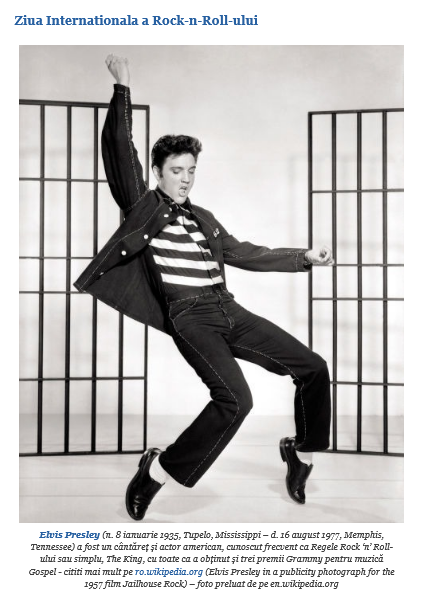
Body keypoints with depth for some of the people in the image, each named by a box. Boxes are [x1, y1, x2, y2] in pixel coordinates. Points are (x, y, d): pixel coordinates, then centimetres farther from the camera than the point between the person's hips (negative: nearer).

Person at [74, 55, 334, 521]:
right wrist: (122, 88, -5)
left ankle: (301, 452, 25)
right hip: (189, 316, -7)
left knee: (313, 368, 4)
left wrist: (304, 256, 23)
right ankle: (158, 470, -8)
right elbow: (119, 150, -2)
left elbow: (243, 254, 26)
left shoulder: (204, 219, 22)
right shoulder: (142, 205, 6)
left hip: (227, 310, 7)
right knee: (235, 399, -27)